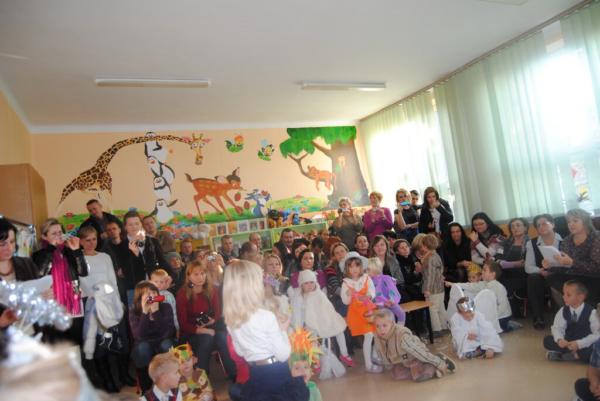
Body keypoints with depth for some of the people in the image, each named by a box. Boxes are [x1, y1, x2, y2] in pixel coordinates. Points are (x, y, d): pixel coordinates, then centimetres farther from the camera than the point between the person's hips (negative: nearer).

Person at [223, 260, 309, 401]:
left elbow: (240, 352, 11)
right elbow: (283, 355, -16)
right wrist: (283, 330, -3)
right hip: (277, 374, -6)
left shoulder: (230, 319, -3)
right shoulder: (266, 316, -22)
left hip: (254, 376, 6)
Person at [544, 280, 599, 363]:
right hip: (568, 343, 4)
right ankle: (577, 353, -22)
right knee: (547, 340, -16)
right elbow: (557, 328, -6)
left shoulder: (591, 312, -15)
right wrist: (559, 339, -30)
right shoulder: (563, 311, -4)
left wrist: (579, 344, -31)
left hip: (585, 344, -3)